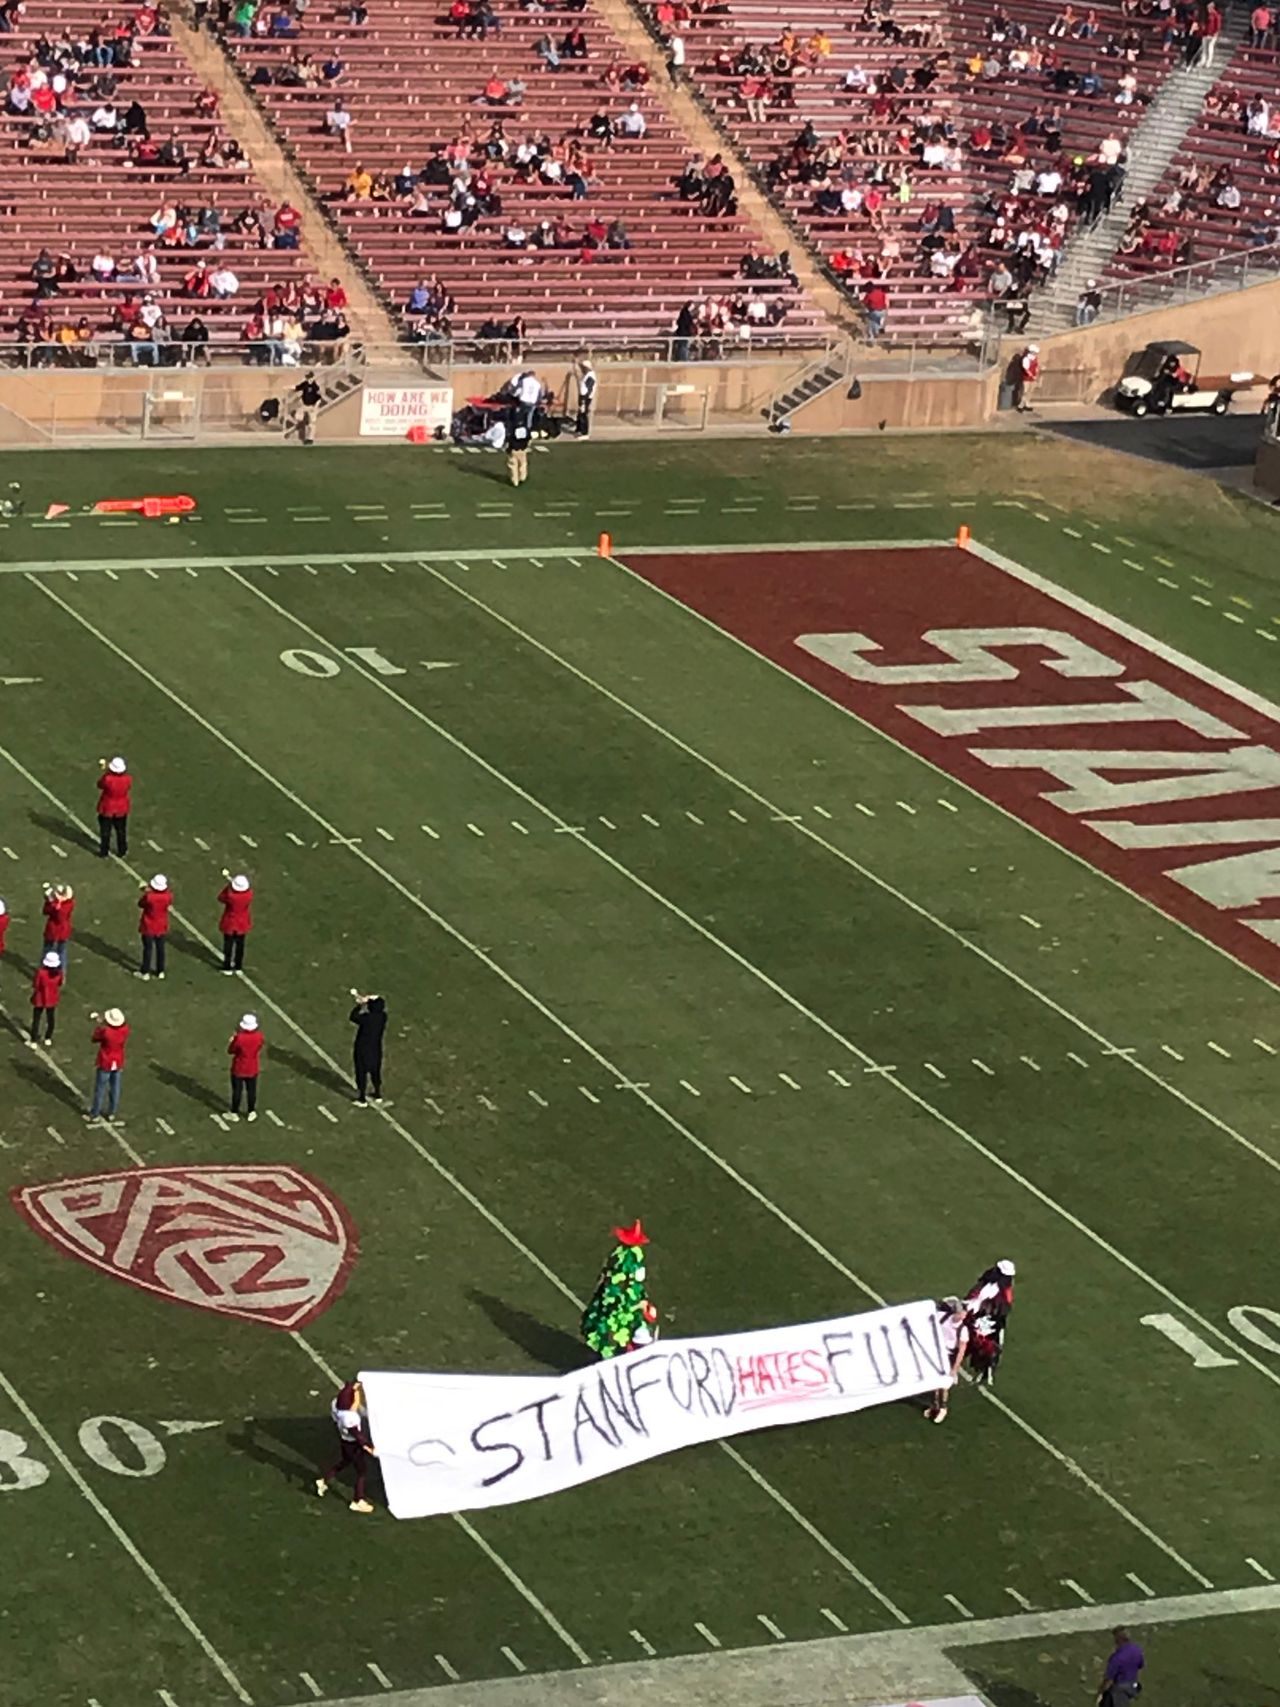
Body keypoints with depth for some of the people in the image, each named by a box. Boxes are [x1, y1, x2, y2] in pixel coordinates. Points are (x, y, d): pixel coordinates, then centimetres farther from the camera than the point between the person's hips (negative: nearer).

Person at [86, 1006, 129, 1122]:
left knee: (100, 1089, 11)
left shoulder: (105, 1031, -31)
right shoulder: (125, 1029, -16)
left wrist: (99, 1025, 1)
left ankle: (95, 1114, 24)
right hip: (118, 1063, 5)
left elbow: (95, 1039, -12)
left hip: (105, 1064, -4)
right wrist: (103, 1022, 5)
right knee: (115, 1088, 18)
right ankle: (112, 1113, 31)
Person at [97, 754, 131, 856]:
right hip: (121, 809, 3)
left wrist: (105, 772, -2)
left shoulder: (107, 779, -30)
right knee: (121, 831, 21)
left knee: (105, 831, 15)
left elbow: (100, 785, -9)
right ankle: (122, 852, 33)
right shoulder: (127, 779, -21)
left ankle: (104, 852, 25)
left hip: (107, 809, -3)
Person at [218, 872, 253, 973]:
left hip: (229, 924, -3)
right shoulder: (249, 894, -22)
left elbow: (220, 898, -13)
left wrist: (227, 885, -9)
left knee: (228, 945, 14)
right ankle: (238, 967, 32)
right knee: (240, 945, 20)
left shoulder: (230, 895, -32)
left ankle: (227, 968, 23)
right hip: (242, 924, 3)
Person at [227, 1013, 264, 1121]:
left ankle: (235, 1113, 27)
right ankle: (251, 1112, 32)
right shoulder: (258, 1036, -18)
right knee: (251, 1091, 19)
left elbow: (230, 1051, -15)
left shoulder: (239, 1038, -28)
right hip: (253, 1069, 3)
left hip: (239, 1069, -3)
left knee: (237, 1091, 14)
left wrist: (233, 1039, 0)